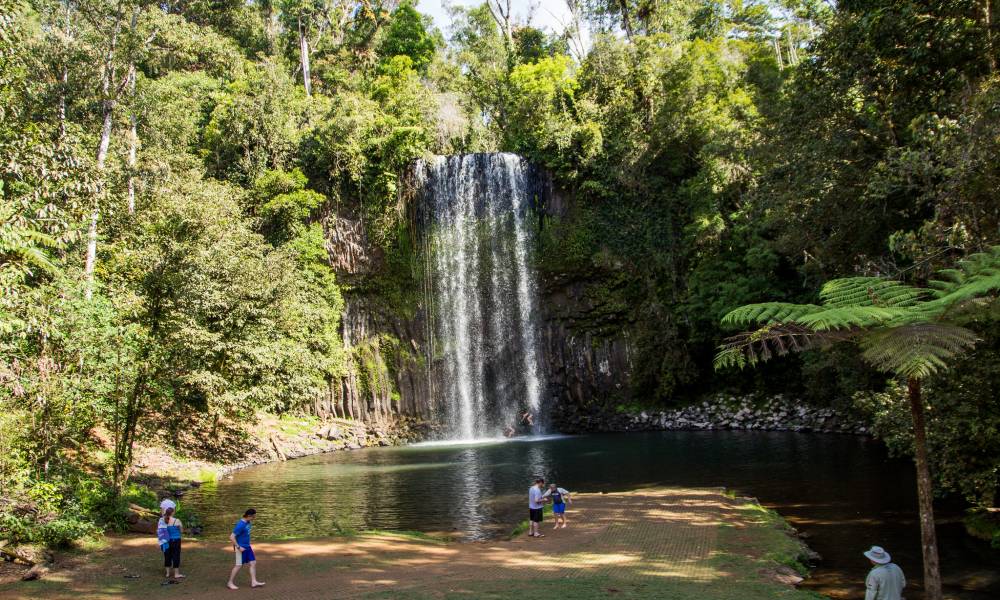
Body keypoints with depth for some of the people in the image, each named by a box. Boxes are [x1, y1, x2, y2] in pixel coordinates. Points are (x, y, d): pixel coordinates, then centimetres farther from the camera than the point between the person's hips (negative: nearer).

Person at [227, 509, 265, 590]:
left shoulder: (248, 522, 3)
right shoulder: (240, 525, -23)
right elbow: (232, 537, -23)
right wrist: (238, 547, -22)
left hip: (247, 547, 8)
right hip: (241, 548, -8)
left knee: (253, 563, 5)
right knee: (239, 565, -1)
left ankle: (253, 582, 9)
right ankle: (230, 583, 14)